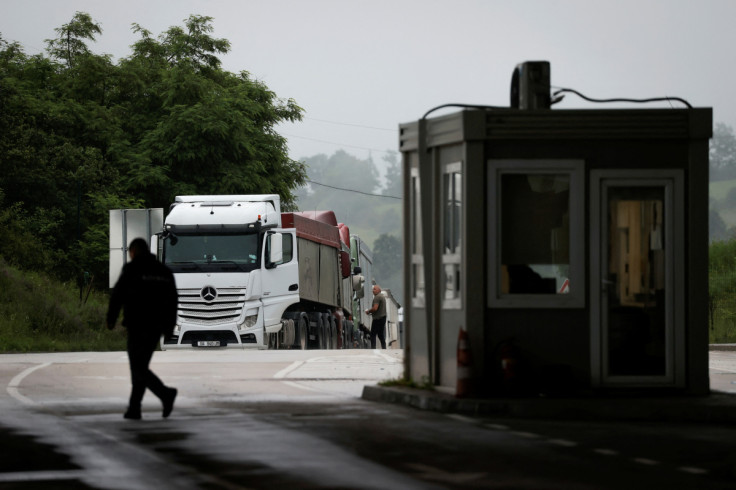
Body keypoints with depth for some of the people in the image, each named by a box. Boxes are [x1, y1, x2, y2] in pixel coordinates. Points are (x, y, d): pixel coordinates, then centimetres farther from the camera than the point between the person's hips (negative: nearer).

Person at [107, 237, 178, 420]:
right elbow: (172, 302, 12)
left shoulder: (132, 269, -7)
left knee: (137, 368, -5)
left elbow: (117, 295, -9)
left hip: (137, 325, -6)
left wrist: (111, 320, 3)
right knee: (141, 365, 14)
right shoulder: (164, 272, 12)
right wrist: (169, 327, 16)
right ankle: (133, 409, 11)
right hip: (156, 327, 6)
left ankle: (165, 393, -25)